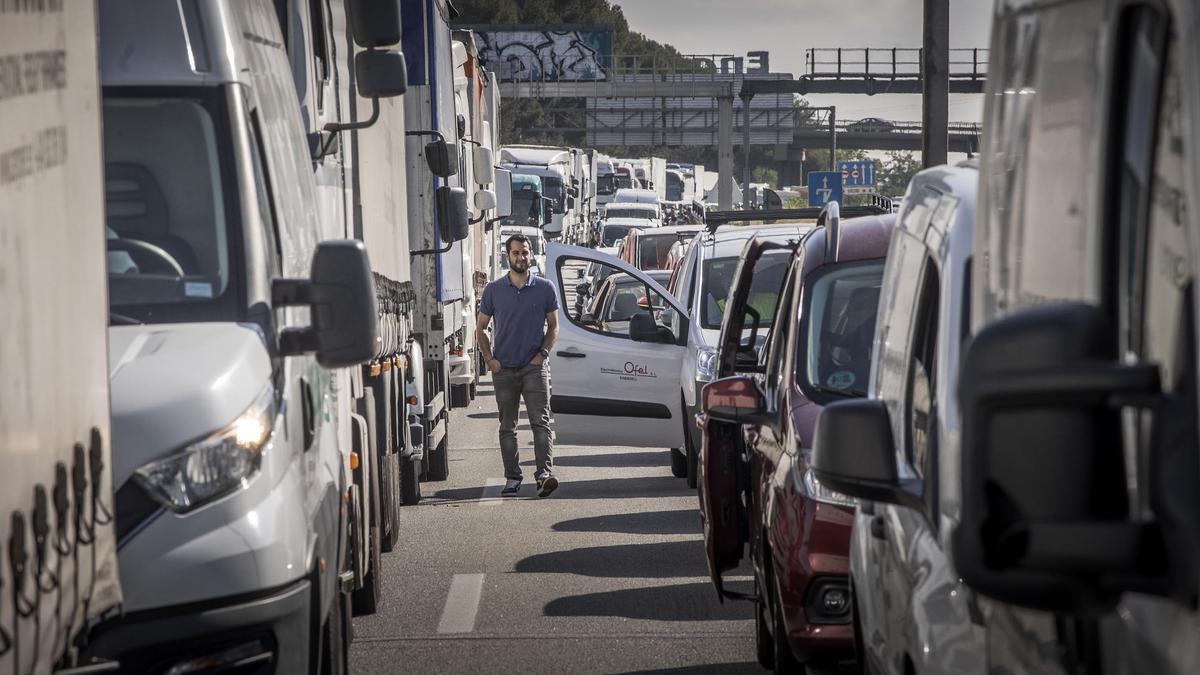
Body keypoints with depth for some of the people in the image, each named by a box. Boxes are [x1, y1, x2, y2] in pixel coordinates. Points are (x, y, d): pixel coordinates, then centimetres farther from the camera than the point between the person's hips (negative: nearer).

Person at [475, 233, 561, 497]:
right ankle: (512, 478, 11)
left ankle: (545, 474, -21)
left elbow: (553, 326, 11)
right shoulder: (493, 290, 6)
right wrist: (490, 359, 0)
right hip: (504, 369, 2)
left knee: (540, 421, -13)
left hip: (534, 367, -2)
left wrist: (542, 354, -4)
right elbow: (480, 328, 12)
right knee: (507, 426, 6)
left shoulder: (544, 288, 5)